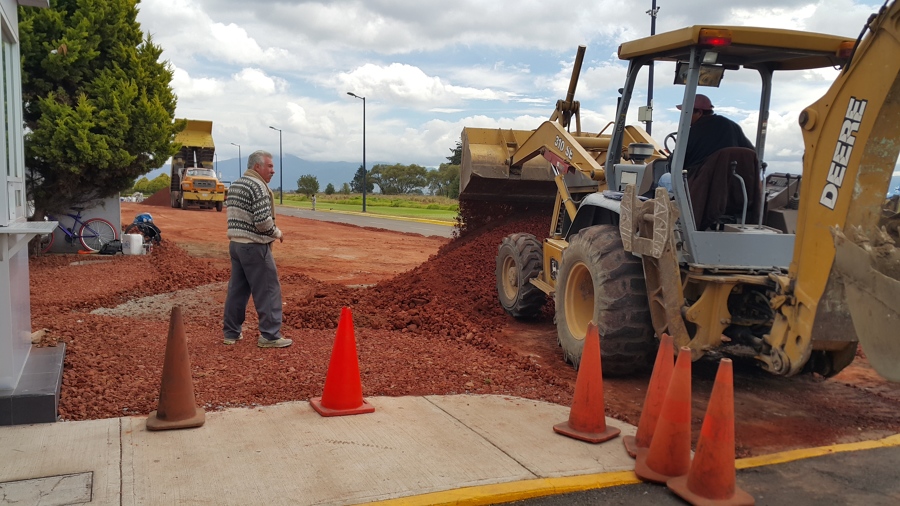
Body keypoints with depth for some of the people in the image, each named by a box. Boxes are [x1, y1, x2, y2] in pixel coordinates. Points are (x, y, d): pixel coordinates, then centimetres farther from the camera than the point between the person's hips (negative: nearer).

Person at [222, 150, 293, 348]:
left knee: (237, 289, 14)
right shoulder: (258, 186, -15)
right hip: (254, 246, -9)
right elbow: (263, 221, -23)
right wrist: (277, 233, -6)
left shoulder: (235, 185, 15)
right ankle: (270, 335, 0)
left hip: (235, 243, 9)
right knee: (268, 290, -2)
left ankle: (231, 332, 19)